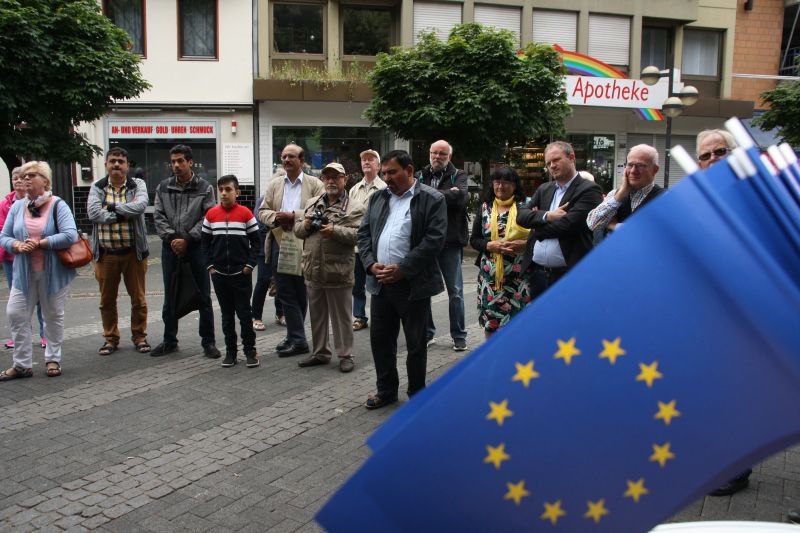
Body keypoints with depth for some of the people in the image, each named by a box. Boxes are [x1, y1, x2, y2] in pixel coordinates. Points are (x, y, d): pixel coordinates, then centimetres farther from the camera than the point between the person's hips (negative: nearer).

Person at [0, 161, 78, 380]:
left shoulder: (57, 205, -8)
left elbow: (70, 235, -19)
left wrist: (39, 243, -20)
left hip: (53, 273, -4)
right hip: (24, 273, 4)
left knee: (53, 316, 8)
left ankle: (53, 360, 22)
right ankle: (22, 364, 12)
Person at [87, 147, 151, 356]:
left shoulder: (137, 185, 2)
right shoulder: (97, 188, 7)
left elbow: (141, 205, -19)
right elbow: (93, 213, -11)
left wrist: (112, 208, -12)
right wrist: (124, 213, -14)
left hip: (133, 252, -1)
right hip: (106, 253, 2)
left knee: (138, 298, 6)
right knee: (107, 299, 10)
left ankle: (139, 337, 20)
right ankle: (110, 338, 24)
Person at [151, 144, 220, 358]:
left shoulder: (204, 188, 0)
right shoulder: (163, 187, 8)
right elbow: (158, 216, 4)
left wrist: (187, 240, -13)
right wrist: (171, 238, -11)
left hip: (196, 247, -3)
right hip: (170, 248, 3)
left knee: (203, 297, 2)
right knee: (170, 298, 11)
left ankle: (208, 342, 11)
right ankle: (169, 341, 24)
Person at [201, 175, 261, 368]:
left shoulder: (246, 213, -4)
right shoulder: (211, 214, 3)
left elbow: (255, 240, 0)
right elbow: (205, 242, 9)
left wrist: (250, 264, -7)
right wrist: (209, 265, 0)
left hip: (241, 273, -3)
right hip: (219, 273, 3)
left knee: (245, 313, 2)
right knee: (226, 314, 10)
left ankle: (250, 350, 13)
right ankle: (230, 350, 19)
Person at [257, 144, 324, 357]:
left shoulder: (315, 184, 1)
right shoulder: (273, 185, 14)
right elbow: (262, 211, 9)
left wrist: (293, 216, -19)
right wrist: (276, 218, -13)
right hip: (279, 244, 4)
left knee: (301, 293, 5)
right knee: (285, 293, 2)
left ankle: (295, 337, 15)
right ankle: (297, 338, 9)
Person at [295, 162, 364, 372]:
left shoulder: (355, 207, -4)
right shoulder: (312, 203, 14)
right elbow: (297, 228, 17)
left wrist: (335, 231, -24)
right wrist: (304, 225, -5)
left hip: (338, 272, -6)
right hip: (313, 270, 6)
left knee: (341, 316, 4)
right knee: (317, 315, 16)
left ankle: (345, 355, 16)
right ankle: (320, 352, 29)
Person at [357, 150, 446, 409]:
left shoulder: (432, 199, -6)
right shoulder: (377, 198, 12)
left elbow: (434, 239, -14)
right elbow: (364, 233, 11)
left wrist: (402, 269, -18)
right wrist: (371, 263, -6)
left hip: (413, 284, -5)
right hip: (381, 282, 5)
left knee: (416, 343, 7)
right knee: (380, 339, 11)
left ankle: (417, 395, 22)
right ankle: (386, 390, 28)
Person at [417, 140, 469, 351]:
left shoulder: (458, 175, 3)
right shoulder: (421, 175, 10)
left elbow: (460, 196, -17)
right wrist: (446, 194, -16)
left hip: (450, 241, -2)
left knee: (455, 291, 5)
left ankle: (459, 335, 16)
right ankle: (427, 333, 23)